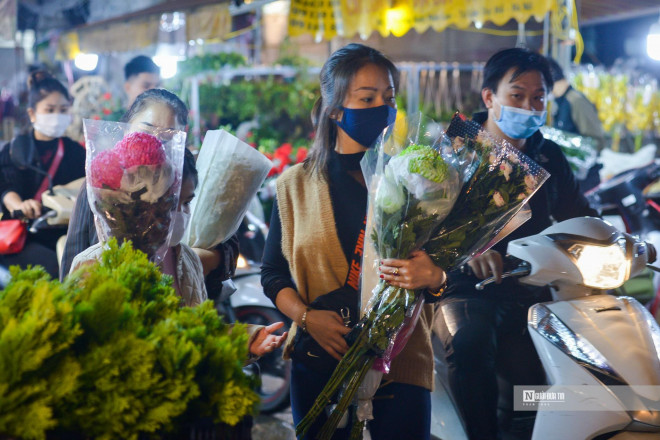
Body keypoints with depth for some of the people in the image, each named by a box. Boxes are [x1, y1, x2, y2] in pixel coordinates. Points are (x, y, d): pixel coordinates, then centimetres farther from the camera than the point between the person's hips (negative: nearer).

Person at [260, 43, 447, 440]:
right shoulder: (297, 184, 3)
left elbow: (456, 267, 1)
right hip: (319, 365, 1)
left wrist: (435, 276, -22)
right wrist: (307, 316, -13)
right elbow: (273, 275, 5)